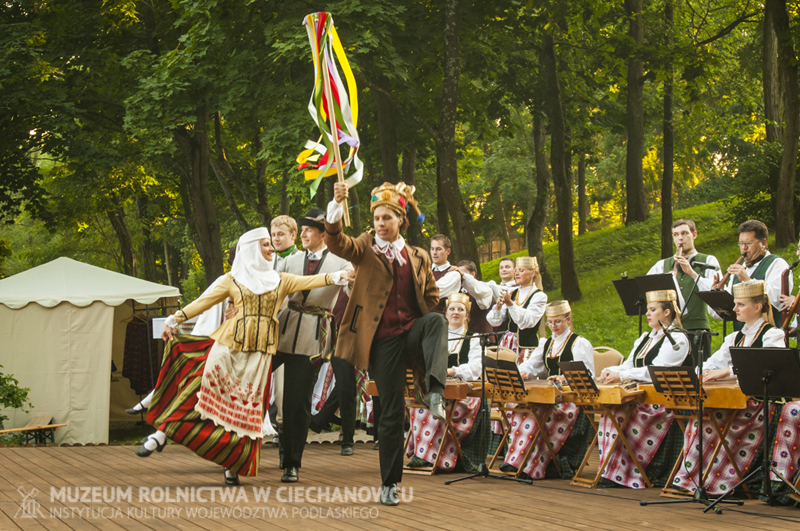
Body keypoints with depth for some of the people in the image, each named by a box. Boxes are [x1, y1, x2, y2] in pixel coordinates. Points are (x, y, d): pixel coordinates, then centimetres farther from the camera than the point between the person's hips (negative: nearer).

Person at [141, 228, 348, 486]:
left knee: (246, 404, 0)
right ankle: (161, 434, 0)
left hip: (259, 351, 2)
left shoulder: (280, 280, 15)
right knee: (201, 385, -9)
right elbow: (204, 302, 6)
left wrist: (334, 278, -15)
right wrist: (175, 319, -1)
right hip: (229, 343, -2)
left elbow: (308, 282, 2)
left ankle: (232, 464, 5)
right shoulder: (233, 279, 9)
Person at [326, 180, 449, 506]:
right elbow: (338, 244, -15)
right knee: (391, 410, -2)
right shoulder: (365, 249, 5)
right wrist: (337, 206, -31)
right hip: (382, 339, -1)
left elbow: (431, 295, 22)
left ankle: (435, 391, -44)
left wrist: (425, 328, 9)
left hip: (412, 330, 1)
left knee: (437, 320, -34)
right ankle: (389, 483, 9)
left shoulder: (418, 257, 12)